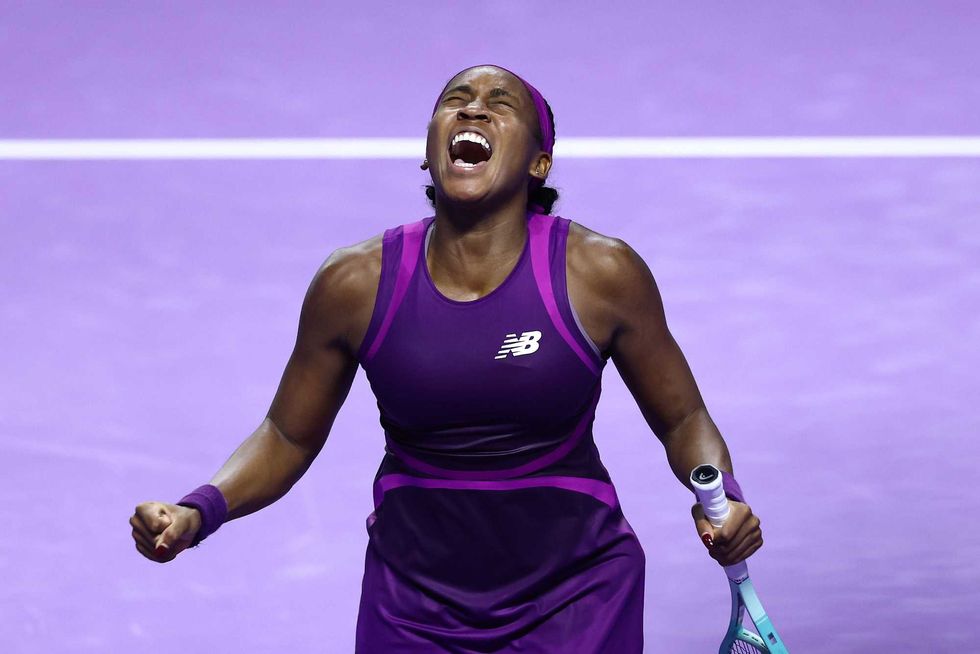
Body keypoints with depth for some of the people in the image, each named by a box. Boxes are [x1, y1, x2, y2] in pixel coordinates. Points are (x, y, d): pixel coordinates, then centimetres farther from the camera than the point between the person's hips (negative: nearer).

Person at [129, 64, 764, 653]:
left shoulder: (601, 273, -11)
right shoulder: (355, 284, -7)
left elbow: (682, 420, 1)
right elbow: (287, 439, 5)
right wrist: (197, 513, -12)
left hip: (573, 599, -1)